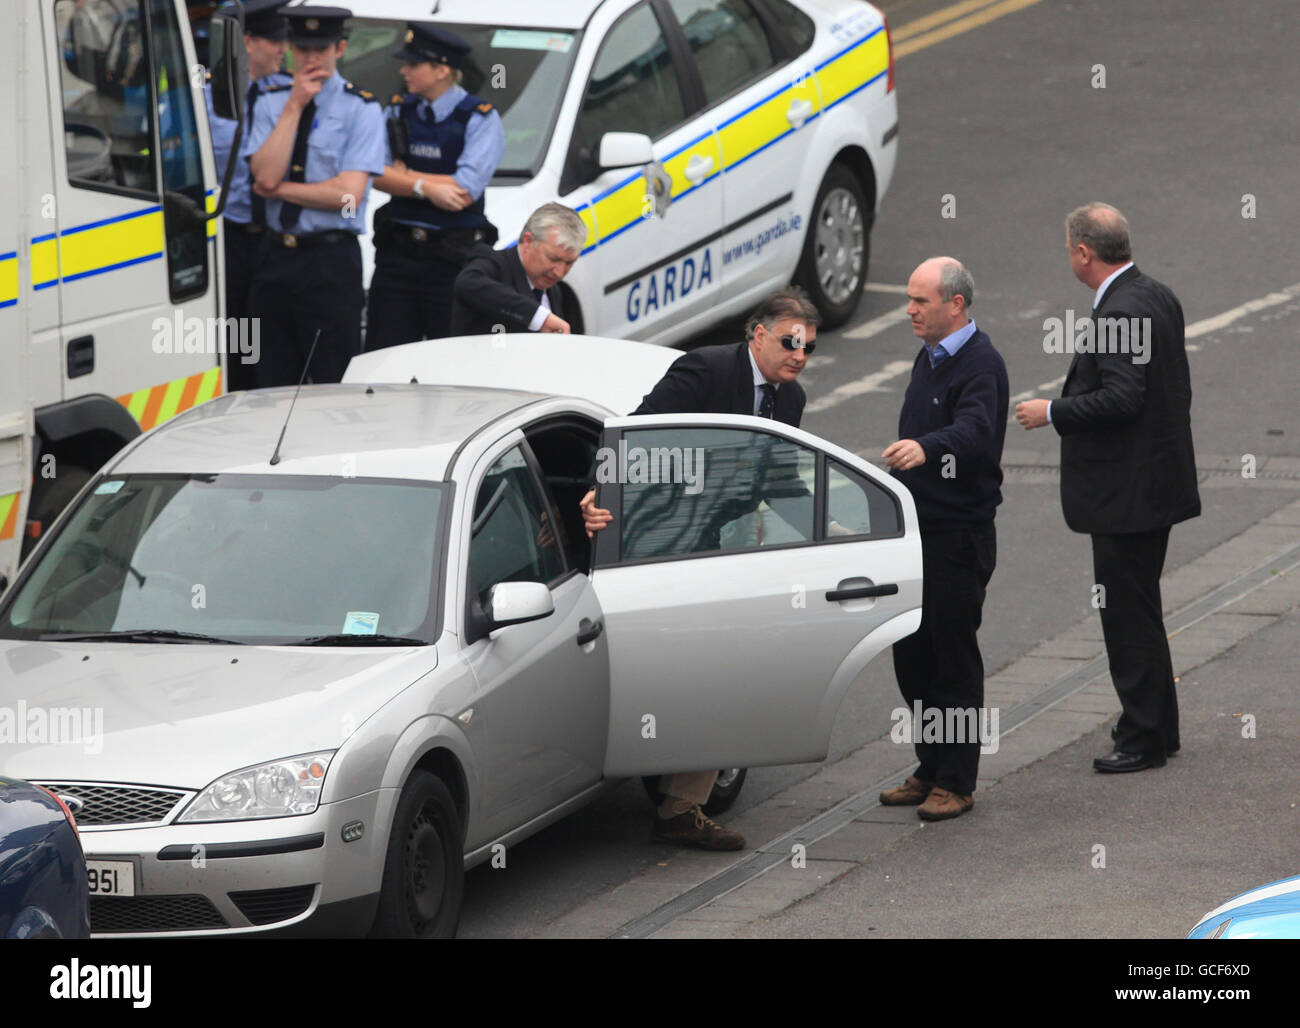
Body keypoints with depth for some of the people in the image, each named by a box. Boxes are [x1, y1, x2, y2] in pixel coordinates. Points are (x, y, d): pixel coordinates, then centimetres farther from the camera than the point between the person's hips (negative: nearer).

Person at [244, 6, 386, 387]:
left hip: (331, 260, -4)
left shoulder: (362, 109, -3)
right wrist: (295, 107, -7)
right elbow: (265, 175, -6)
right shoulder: (272, 104, 10)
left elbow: (348, 194, -13)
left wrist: (278, 189, -6)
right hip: (277, 257, 4)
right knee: (273, 387, 7)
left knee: (333, 387, -3)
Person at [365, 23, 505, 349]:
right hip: (396, 254, 4)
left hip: (452, 261, -4)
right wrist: (426, 188, -15)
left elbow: (466, 191, -16)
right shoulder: (398, 111, 10)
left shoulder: (481, 120, -4)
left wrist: (403, 176, -7)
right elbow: (375, 176, -1)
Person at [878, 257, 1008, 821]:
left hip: (959, 536, -9)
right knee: (912, 655, 12)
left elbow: (974, 432, -35)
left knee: (955, 658, -3)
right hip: (918, 531, 9)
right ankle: (930, 771, 23)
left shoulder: (980, 365, -16)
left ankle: (956, 783, 4)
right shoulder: (930, 359, 14)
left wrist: (925, 448, -55)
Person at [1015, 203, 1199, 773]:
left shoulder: (1120, 313, -22)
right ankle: (1156, 726, 27)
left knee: (1129, 614, -2)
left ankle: (1144, 737, 3)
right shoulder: (1157, 296, 9)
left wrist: (1053, 412, -17)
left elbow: (1122, 398, -29)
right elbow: (1177, 387, 16)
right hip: (1159, 479, 11)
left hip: (1126, 492, -11)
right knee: (1140, 609, 19)